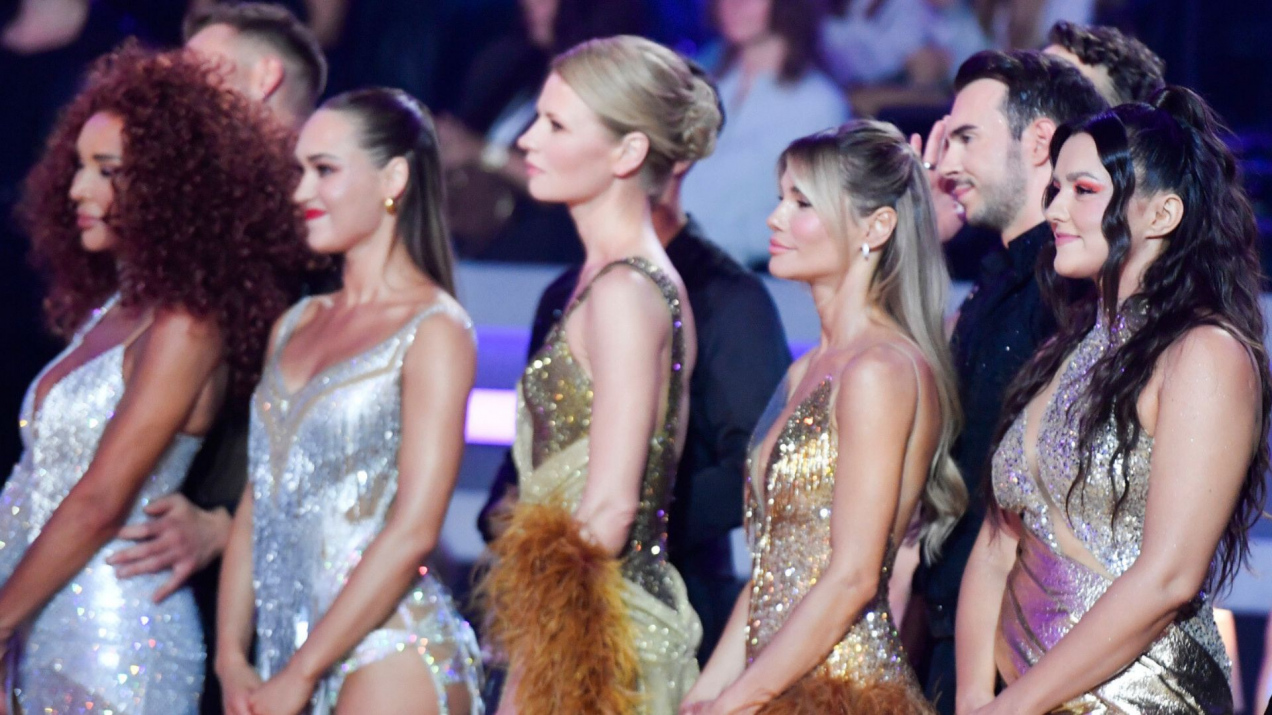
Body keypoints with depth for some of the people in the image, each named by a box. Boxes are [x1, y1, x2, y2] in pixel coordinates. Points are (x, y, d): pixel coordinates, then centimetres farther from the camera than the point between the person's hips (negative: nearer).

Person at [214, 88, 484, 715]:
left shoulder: (434, 329, -5)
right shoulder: (294, 327, 16)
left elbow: (414, 530, -12)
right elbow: (256, 508, 14)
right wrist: (231, 660, 3)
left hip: (390, 655, -6)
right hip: (284, 644, 6)